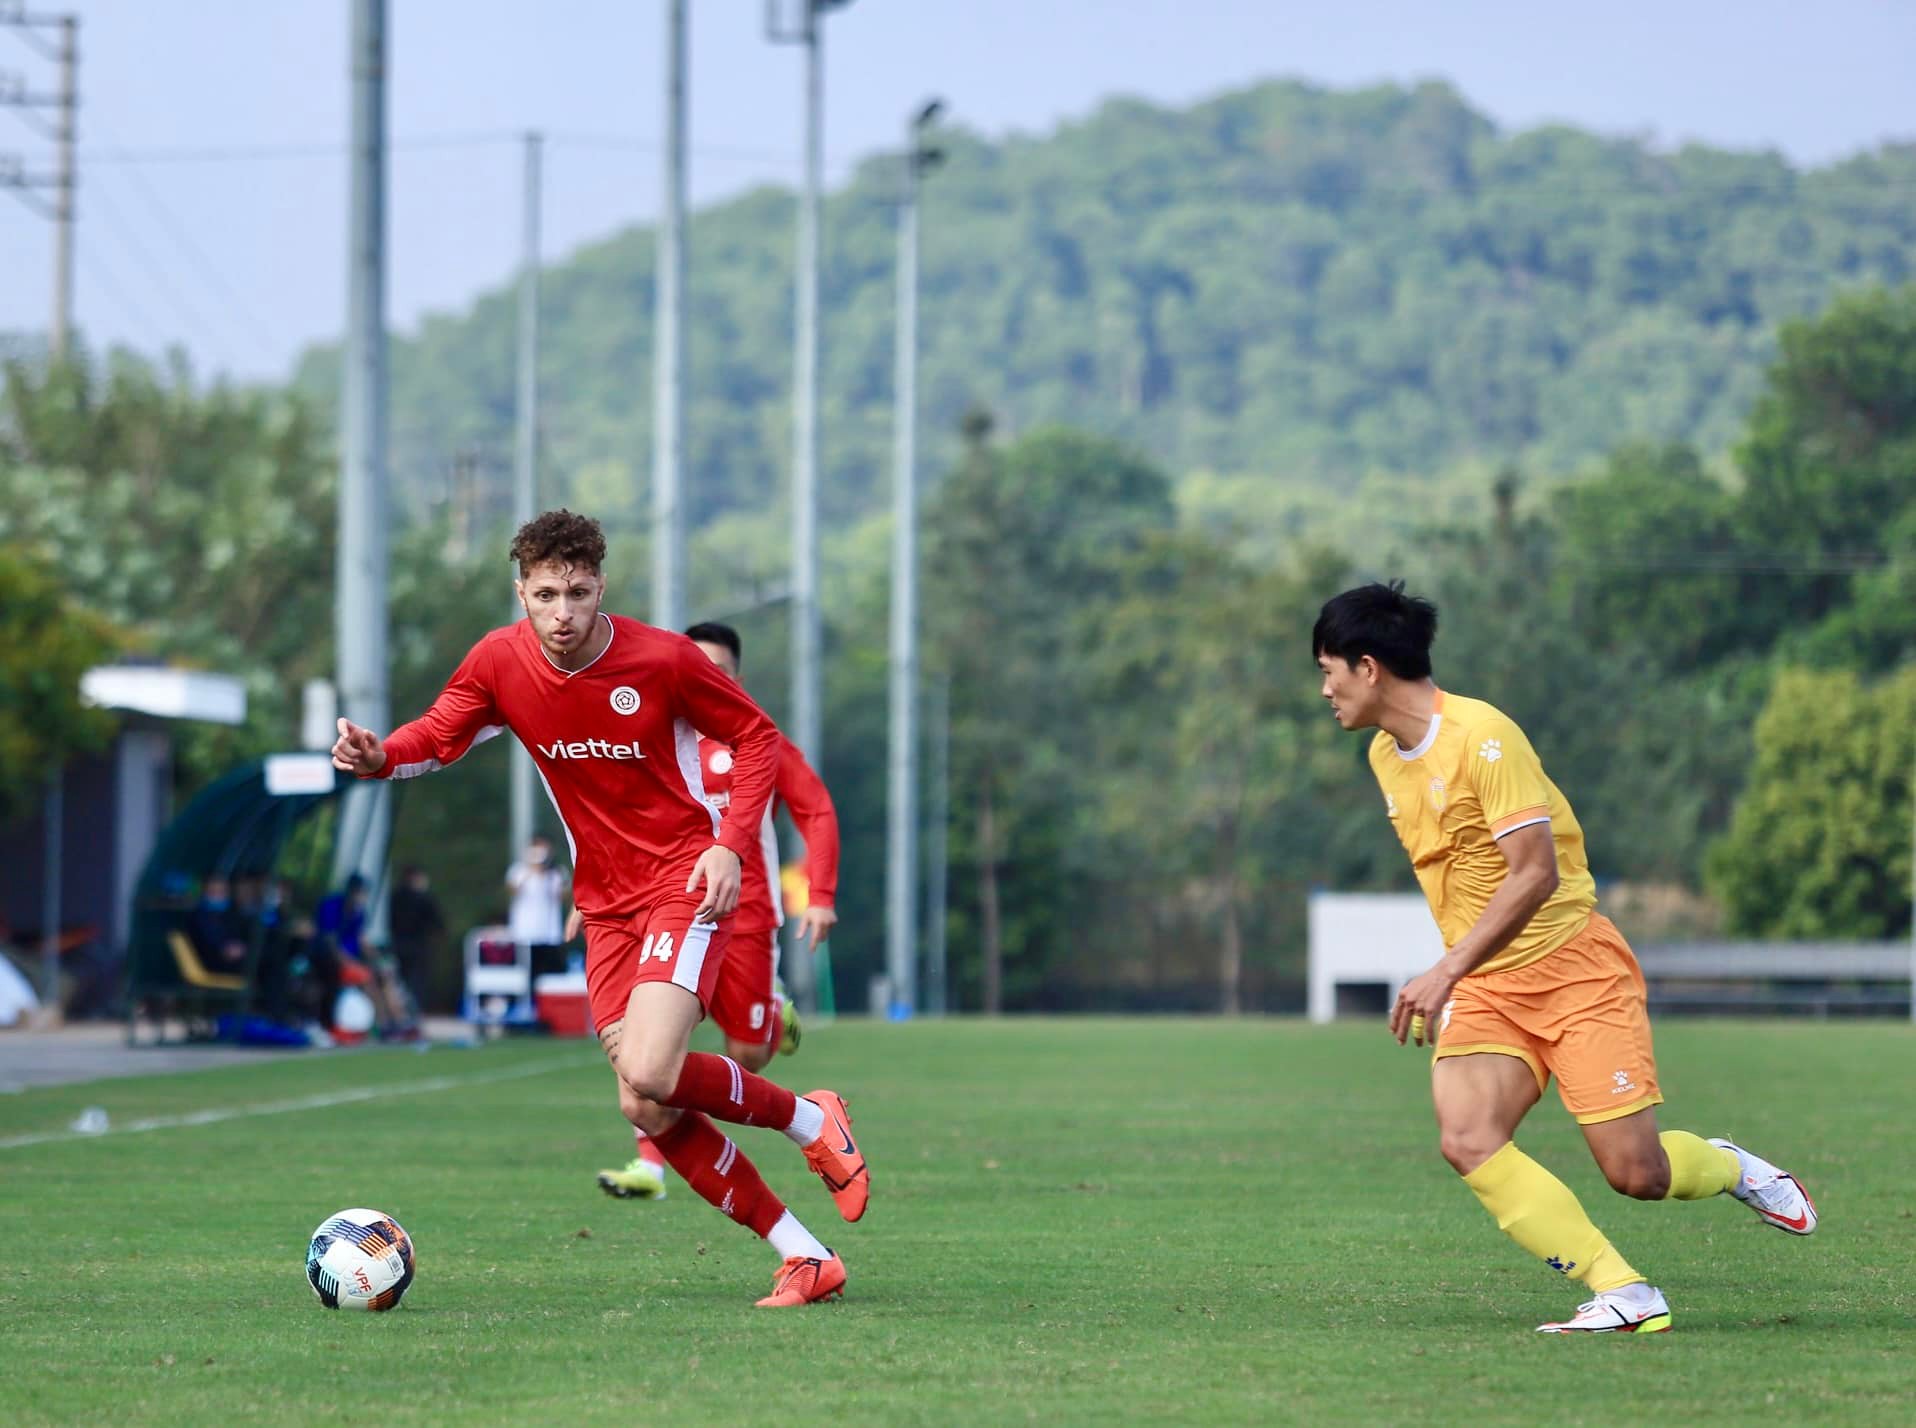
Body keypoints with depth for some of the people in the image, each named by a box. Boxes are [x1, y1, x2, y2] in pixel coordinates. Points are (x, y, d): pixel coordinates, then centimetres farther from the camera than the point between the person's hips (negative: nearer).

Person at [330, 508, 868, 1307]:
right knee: (653, 1117, -2)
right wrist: (378, 757, -20)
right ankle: (805, 1259, 8)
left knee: (647, 1078, -25)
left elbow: (758, 738, -2)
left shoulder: (663, 659, -14)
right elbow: (437, 738, 3)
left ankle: (810, 1122, 1)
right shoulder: (500, 663, -4)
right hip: (605, 905, 5)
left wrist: (731, 843, -14)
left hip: (685, 881, -5)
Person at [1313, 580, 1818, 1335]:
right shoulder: (1385, 755, 9)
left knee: (1634, 1173, -10)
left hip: (1573, 968, -7)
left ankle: (1729, 1167, 26)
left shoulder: (1482, 736, -17)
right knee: (1466, 1140, -20)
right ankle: (1624, 1294, -17)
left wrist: (1446, 973, -26)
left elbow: (1535, 873, -23)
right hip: (1484, 989, 7)